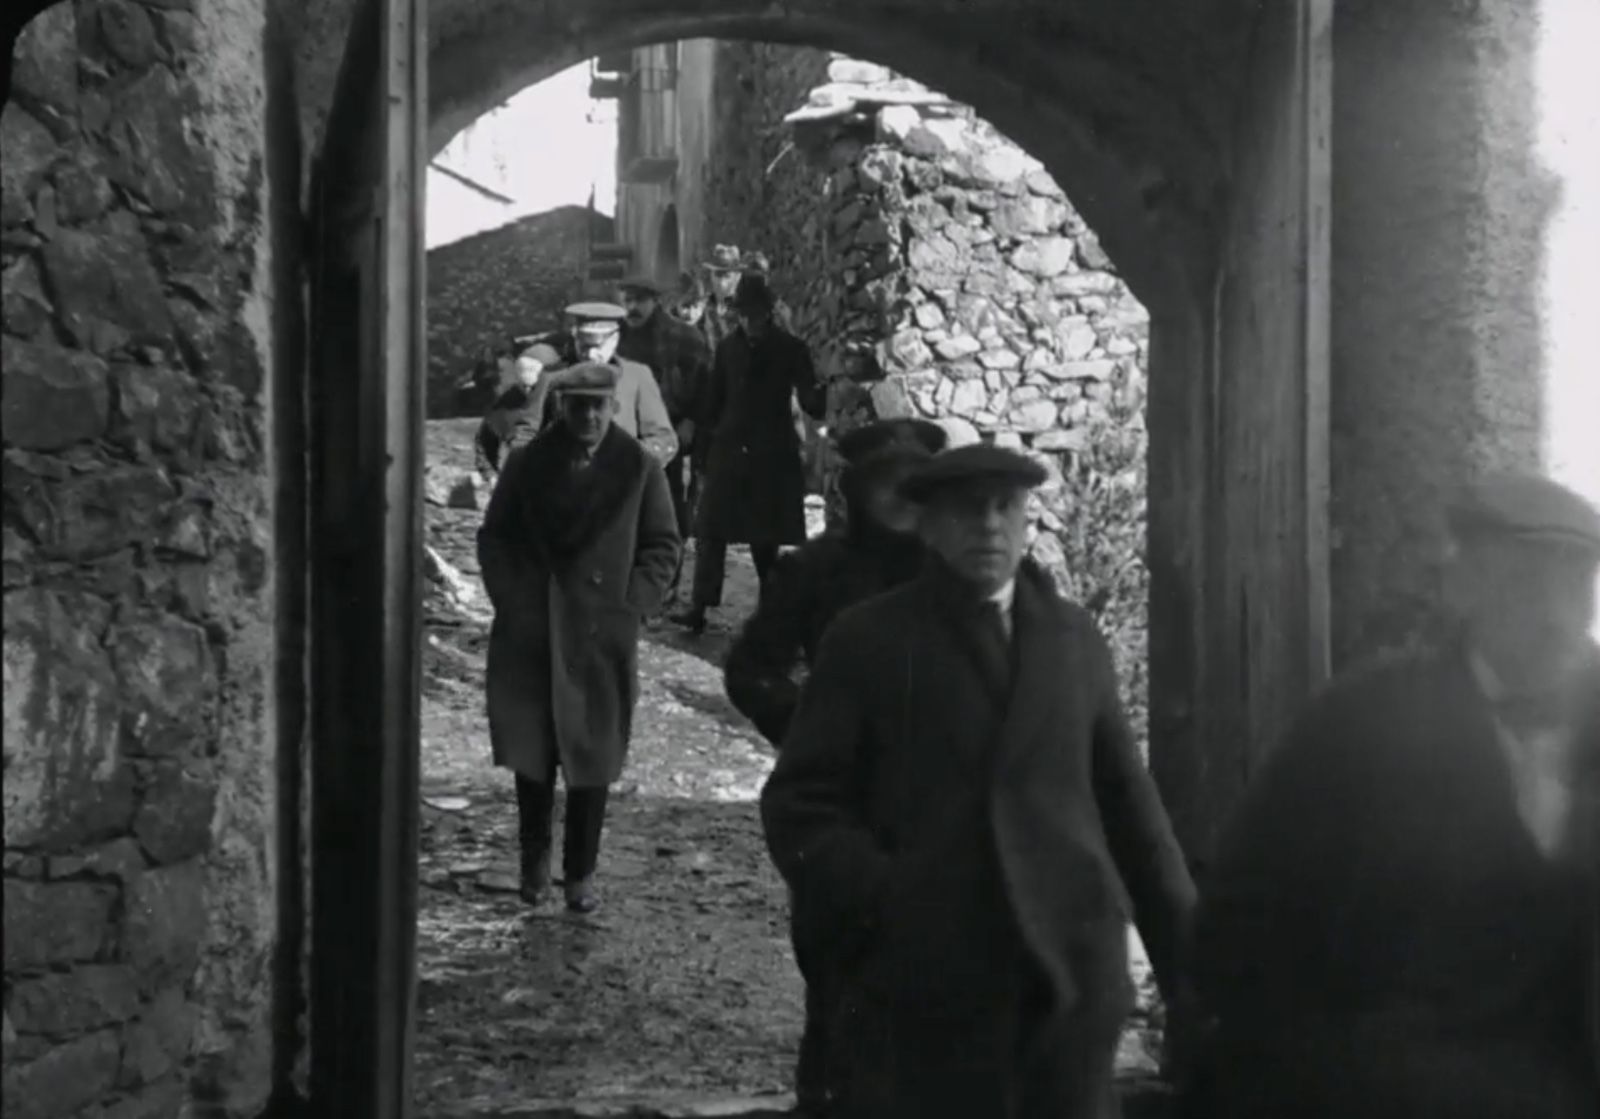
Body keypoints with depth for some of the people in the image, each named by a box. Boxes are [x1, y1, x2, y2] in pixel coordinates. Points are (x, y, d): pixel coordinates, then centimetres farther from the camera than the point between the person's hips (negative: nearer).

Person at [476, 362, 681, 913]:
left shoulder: (638, 468, -1)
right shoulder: (529, 464, 3)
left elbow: (663, 546, 4)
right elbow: (494, 536, 9)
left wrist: (630, 605, -5)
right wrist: (511, 599, -2)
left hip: (602, 636, -1)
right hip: (530, 633, 1)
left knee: (591, 759, 4)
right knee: (530, 751, 5)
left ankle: (581, 872, 15)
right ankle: (534, 857, 23)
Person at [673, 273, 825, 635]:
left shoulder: (790, 350, -2)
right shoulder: (728, 348, 6)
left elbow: (809, 401, -6)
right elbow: (713, 401, 12)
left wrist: (819, 397, -28)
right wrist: (707, 438, 6)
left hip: (772, 456, -2)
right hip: (728, 452, 2)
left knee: (766, 537, 5)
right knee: (710, 530, -5)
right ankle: (699, 606, -5)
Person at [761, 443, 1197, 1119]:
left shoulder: (1076, 640, 13)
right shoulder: (867, 641, 4)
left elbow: (1128, 803, 14)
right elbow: (800, 802, 2)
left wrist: (1187, 954, 12)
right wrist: (876, 901, -13)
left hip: (1071, 977, 3)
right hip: (919, 978, -2)